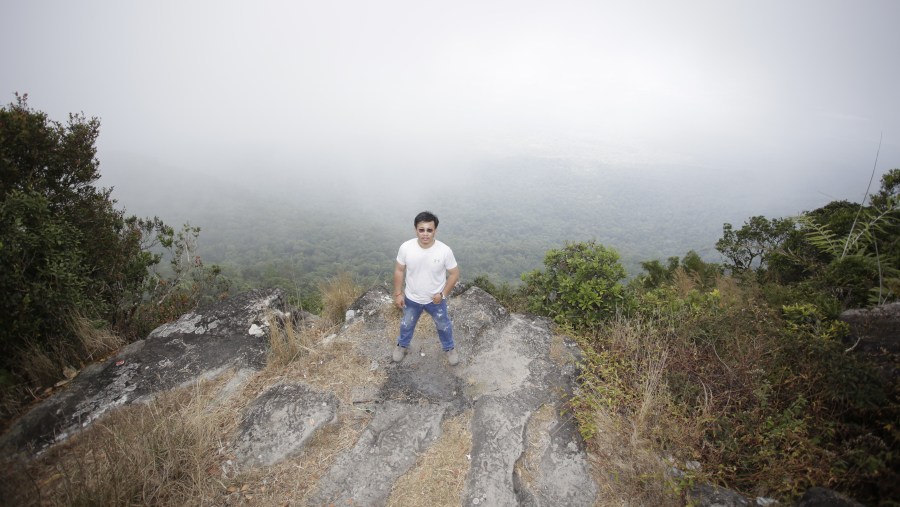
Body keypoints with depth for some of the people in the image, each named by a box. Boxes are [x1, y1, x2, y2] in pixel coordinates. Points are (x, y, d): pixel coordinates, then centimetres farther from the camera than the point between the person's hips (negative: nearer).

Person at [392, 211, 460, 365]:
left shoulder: (445, 251, -26)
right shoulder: (406, 248, -23)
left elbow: (454, 274, -12)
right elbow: (399, 270, -7)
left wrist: (443, 294, -16)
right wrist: (398, 293, -4)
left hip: (435, 299, -1)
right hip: (412, 298, 1)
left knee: (443, 325, 24)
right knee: (407, 324, 27)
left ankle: (449, 348, 53)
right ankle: (402, 345, 58)